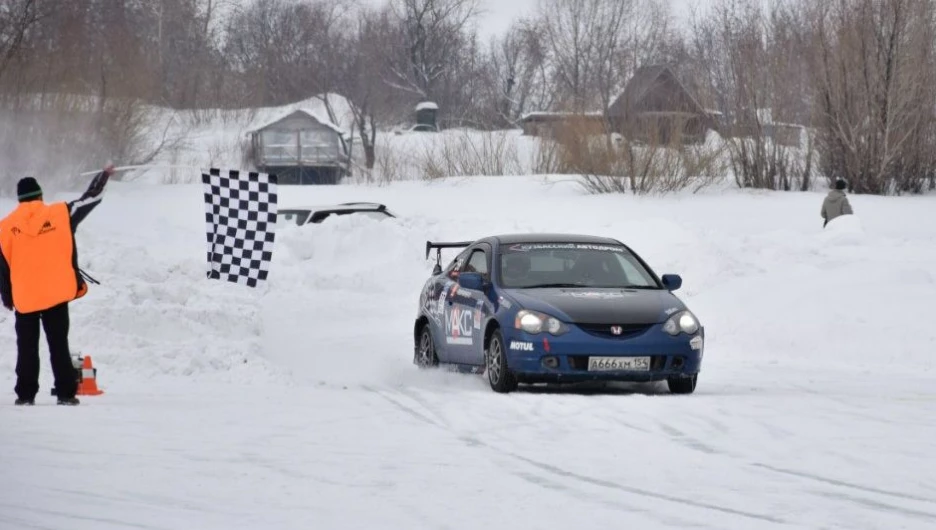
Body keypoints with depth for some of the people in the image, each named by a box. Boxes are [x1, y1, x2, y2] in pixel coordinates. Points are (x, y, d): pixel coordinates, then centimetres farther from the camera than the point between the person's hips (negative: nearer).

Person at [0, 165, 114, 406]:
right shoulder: (60, 214, -5)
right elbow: (89, 200, 4)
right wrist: (104, 176, 20)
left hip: (24, 299, 0)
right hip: (56, 295, 0)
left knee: (27, 348, 9)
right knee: (59, 345, 6)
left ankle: (26, 394, 7)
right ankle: (66, 393, 3)